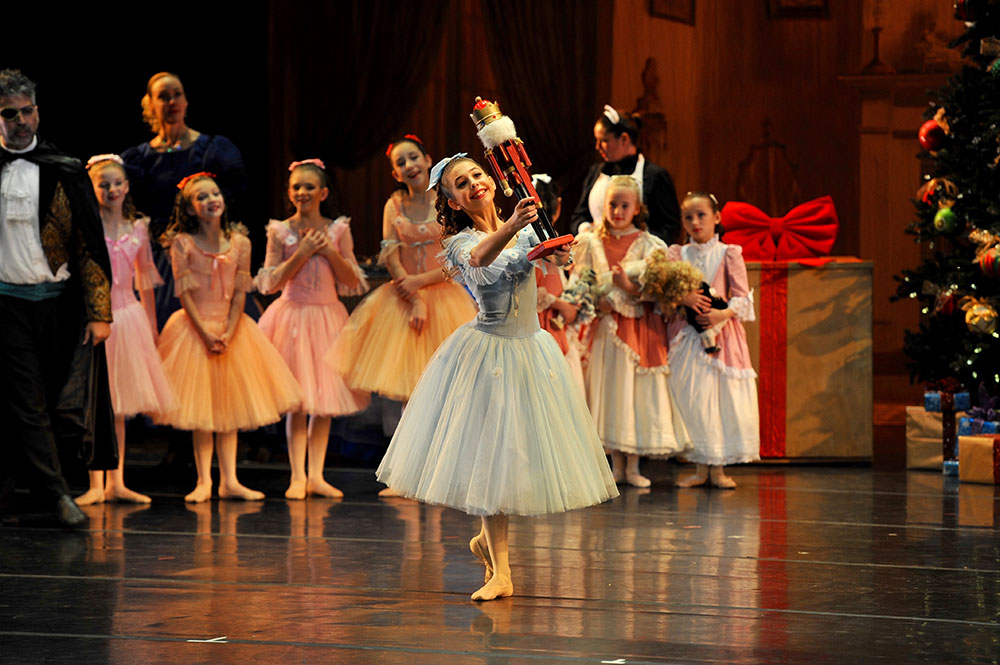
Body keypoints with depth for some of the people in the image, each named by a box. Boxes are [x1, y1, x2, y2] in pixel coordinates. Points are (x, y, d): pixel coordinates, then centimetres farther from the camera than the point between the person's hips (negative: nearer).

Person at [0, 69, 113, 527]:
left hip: (58, 301, 1)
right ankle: (55, 494, -7)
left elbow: (90, 245, 1)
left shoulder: (63, 172, 2)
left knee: (52, 399, 8)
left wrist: (99, 312, -4)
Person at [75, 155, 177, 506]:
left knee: (119, 405, 8)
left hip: (128, 316, 4)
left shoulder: (138, 228, 8)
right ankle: (96, 484, 1)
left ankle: (116, 483, 13)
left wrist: (152, 327, 18)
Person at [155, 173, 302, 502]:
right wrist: (205, 332, -15)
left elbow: (240, 293, -1)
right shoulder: (183, 243, -7)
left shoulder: (239, 242, 1)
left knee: (229, 405, 5)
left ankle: (229, 480, 7)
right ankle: (204, 482, 1)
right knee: (200, 407, -1)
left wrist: (229, 332, -12)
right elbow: (184, 293, -9)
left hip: (231, 329, 3)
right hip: (194, 329, -3)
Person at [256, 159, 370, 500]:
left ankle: (316, 475, 9)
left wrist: (329, 251, -10)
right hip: (292, 315, -2)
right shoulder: (280, 231, -1)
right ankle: (297, 476, 0)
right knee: (297, 402, -4)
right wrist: (301, 254, -13)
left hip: (328, 316, 2)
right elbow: (271, 282, -4)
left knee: (325, 400, 3)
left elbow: (352, 282, 2)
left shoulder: (337, 230, 4)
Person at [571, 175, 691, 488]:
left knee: (635, 390, -2)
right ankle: (616, 465, 11)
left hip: (639, 326, -2)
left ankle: (632, 467, 5)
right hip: (604, 329, 2)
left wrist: (626, 287, -22)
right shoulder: (591, 242, 7)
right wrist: (596, 303, -11)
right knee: (608, 388, 2)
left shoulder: (648, 245, 0)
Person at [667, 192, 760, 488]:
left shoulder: (729, 254, 1)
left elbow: (742, 297, -3)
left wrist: (724, 314, -21)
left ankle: (718, 468, 4)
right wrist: (684, 298, -19)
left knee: (722, 395, -4)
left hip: (721, 330, -2)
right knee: (691, 396, 0)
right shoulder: (677, 254, 8)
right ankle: (701, 467, 9)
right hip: (687, 335, 2)